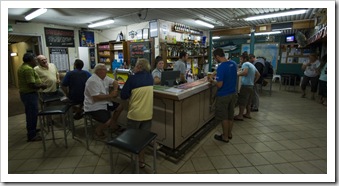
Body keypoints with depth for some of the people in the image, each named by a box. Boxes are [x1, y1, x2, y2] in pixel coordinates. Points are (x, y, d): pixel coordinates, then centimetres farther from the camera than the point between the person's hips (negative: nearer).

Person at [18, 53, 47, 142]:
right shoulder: (28, 69, -22)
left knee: (30, 113, 22)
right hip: (30, 94, -11)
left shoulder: (23, 67, 12)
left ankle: (31, 129, 37)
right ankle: (31, 135, 6)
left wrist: (40, 84, 12)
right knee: (33, 114, -2)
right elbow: (32, 85, -27)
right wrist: (42, 85, -11)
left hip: (25, 93, 11)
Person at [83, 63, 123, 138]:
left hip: (104, 103, 10)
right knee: (109, 122, -24)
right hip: (94, 107, -10)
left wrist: (115, 90, -7)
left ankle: (113, 124, 24)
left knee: (120, 106, 7)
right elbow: (96, 98, -29)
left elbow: (114, 82, 14)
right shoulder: (92, 81, -24)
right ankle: (98, 130, 9)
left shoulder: (104, 77, 5)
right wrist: (110, 95, -20)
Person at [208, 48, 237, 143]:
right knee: (230, 115, 18)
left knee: (224, 117, 7)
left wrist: (212, 81, -7)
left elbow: (219, 85, -24)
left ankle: (225, 137, 20)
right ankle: (229, 134, 33)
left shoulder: (221, 67, -23)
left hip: (223, 95, -8)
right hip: (233, 93, 8)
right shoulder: (233, 63, 2)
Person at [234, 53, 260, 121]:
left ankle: (240, 115, -1)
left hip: (245, 85, -9)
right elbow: (258, 75, 24)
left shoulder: (245, 64, -8)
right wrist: (254, 82, 22)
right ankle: (248, 114, 25)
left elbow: (245, 72, -28)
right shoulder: (252, 65, 20)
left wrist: (237, 73, -15)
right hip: (251, 85, 9)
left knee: (242, 101, -5)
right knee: (248, 101, 17)